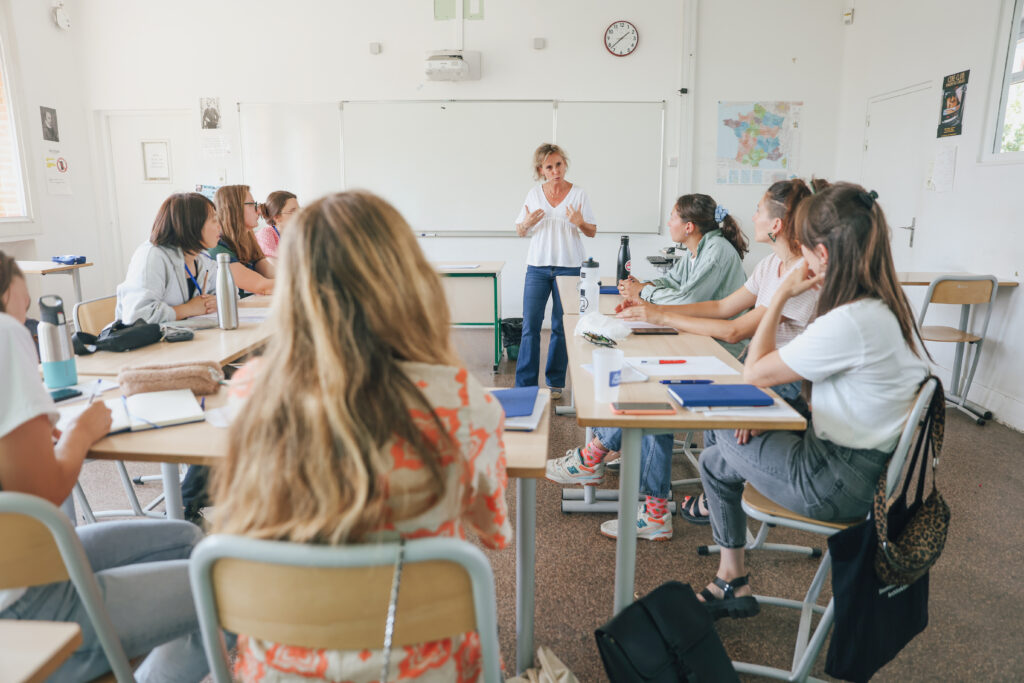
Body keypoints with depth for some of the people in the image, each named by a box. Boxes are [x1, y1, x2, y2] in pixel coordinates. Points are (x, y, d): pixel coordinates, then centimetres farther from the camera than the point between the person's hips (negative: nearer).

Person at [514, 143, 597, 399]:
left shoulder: (578, 194, 1)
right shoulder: (534, 193, 6)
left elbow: (592, 232, 5)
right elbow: (520, 231, 12)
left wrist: (580, 223, -16)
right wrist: (527, 223, -11)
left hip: (569, 267, -1)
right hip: (538, 266, 1)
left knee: (562, 327, 4)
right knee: (530, 325, -3)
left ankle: (555, 382, 16)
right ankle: (525, 384, 6)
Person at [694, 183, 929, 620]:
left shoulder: (849, 322, -29)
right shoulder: (889, 305, 2)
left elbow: (754, 373, -17)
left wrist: (783, 294, -12)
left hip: (839, 483, -9)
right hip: (871, 464, 9)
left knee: (716, 462, 8)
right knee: (719, 426, 14)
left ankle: (732, 584, 24)